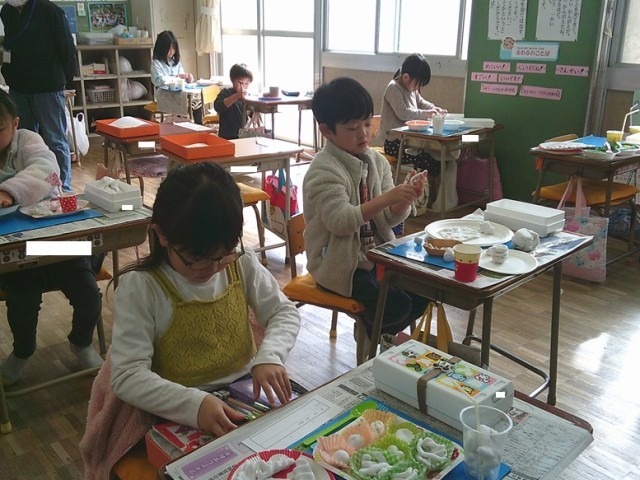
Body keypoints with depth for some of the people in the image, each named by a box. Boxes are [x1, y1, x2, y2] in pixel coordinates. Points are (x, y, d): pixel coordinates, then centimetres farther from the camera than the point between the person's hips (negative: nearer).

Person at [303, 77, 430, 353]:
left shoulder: (377, 161, 4)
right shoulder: (324, 171, -18)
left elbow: (390, 218, 2)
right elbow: (340, 221, -29)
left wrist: (406, 199, -19)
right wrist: (387, 198, -35)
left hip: (376, 255, 7)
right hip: (339, 263, -7)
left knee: (421, 292, -4)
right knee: (397, 304, -20)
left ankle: (382, 330, 24)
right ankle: (369, 329, 16)